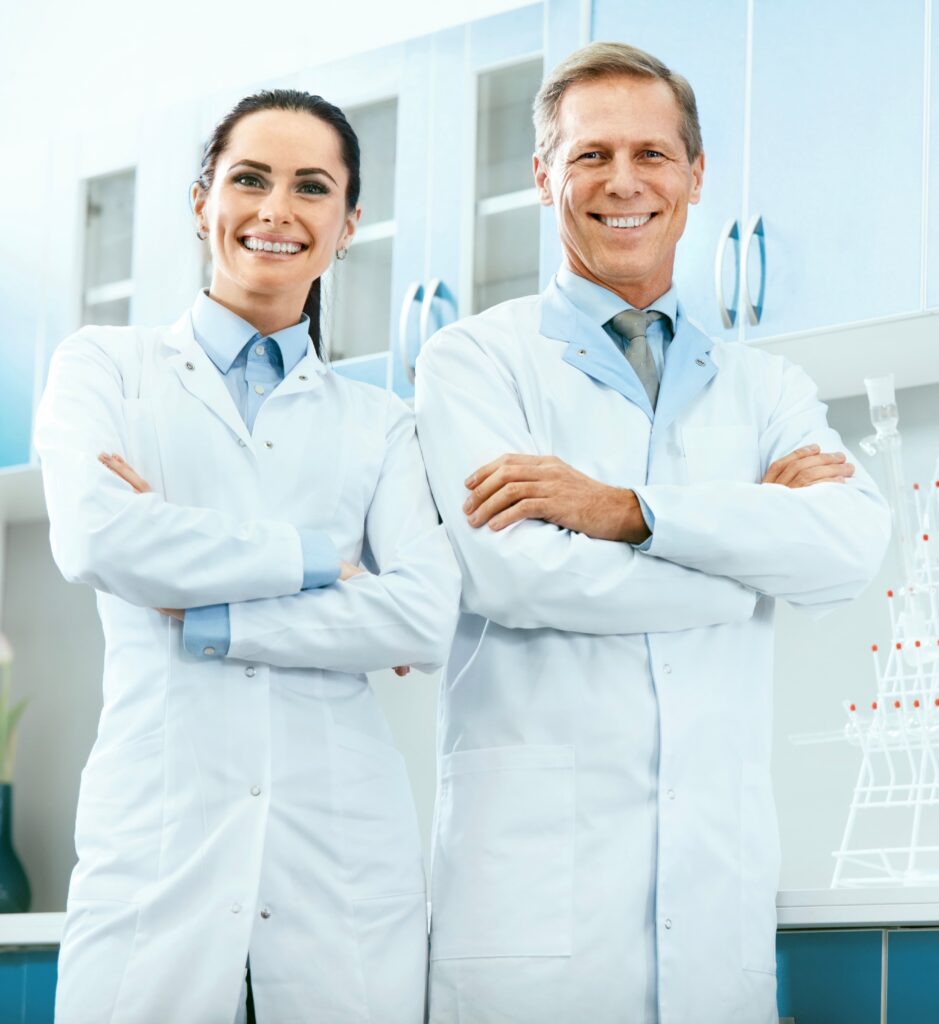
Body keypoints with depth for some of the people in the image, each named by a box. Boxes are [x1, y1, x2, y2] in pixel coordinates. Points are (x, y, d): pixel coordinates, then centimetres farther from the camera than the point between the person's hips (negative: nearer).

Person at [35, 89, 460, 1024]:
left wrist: (198, 614, -8)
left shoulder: (376, 422, 15)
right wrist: (316, 560, -4)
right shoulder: (105, 368, 12)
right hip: (158, 834, -2)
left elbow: (426, 617, -2)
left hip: (344, 850, 2)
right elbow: (95, 540, -9)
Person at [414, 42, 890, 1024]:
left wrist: (626, 509, -14)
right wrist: (755, 547, -2)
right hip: (535, 865, -3)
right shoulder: (473, 362, 4)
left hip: (719, 870, 3)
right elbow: (515, 573, -11)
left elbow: (853, 546, -4)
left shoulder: (764, 387, 15)